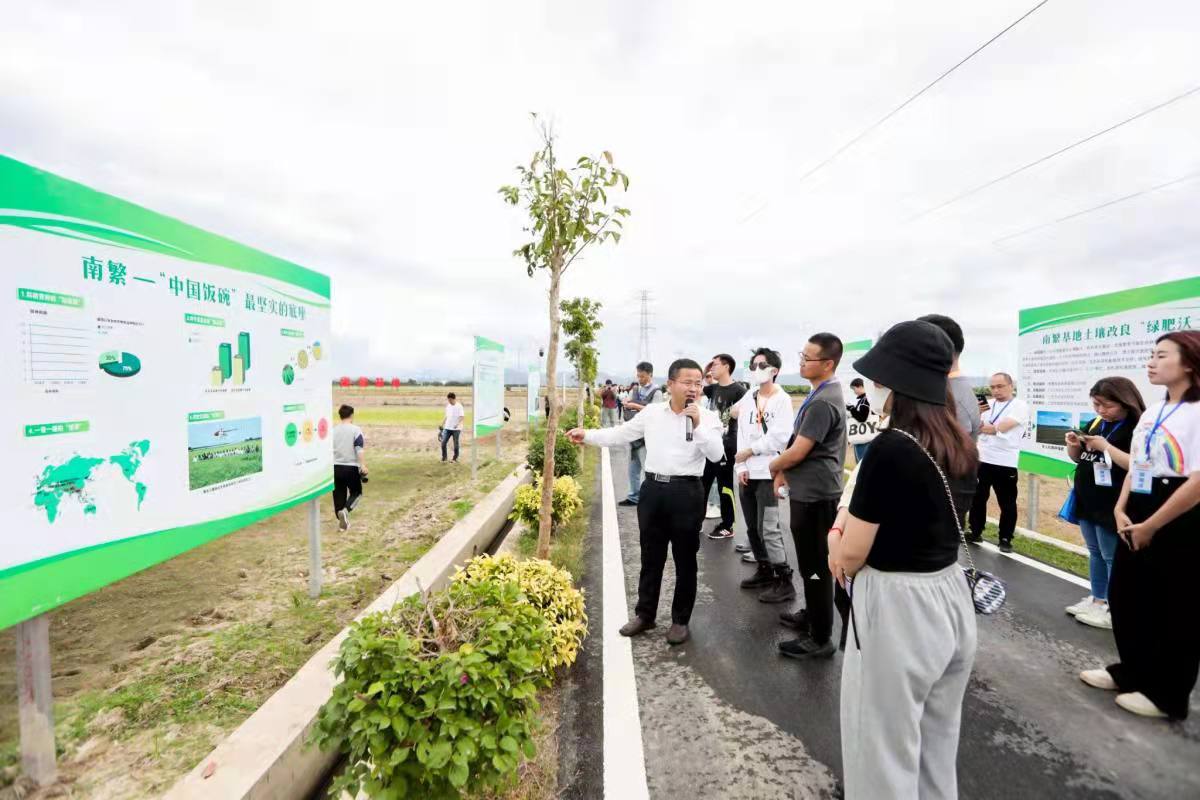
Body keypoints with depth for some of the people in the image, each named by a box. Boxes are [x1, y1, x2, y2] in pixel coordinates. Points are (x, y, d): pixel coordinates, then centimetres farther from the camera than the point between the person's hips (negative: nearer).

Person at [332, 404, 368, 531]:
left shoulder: (332, 430, 8)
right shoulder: (356, 430, -6)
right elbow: (359, 449, -15)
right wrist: (363, 465, -18)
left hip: (335, 467, 4)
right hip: (351, 467, -4)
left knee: (339, 494, 12)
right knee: (356, 493, 10)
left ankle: (342, 521, 15)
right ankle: (345, 511, -16)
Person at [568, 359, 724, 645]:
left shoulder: (708, 418, -3)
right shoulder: (651, 412, 4)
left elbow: (716, 455, -13)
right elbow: (620, 434, 11)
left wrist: (698, 425, -21)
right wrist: (587, 435, 6)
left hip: (686, 493, -2)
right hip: (653, 489, 3)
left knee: (685, 560, 11)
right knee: (650, 557, 15)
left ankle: (681, 620, 29)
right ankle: (645, 614, 32)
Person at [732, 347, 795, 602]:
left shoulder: (782, 399, -5)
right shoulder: (747, 398, 12)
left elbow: (780, 437, -15)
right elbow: (741, 433, 9)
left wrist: (749, 451, -9)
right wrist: (740, 467, 1)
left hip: (768, 473, -6)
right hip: (747, 473, 6)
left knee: (768, 528, -8)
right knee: (753, 527, 13)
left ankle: (784, 582, 3)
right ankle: (764, 571, 28)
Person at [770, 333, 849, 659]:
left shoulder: (822, 402, -23)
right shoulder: (823, 394, 11)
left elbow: (797, 452, -22)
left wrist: (773, 466, -3)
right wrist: (785, 471, 11)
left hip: (814, 493, -10)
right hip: (811, 489, 10)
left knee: (815, 566, 1)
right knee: (812, 562, 22)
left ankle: (820, 639, 14)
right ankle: (813, 614, 38)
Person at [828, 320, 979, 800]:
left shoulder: (891, 447, -23)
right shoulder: (960, 446, 1)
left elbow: (851, 554, -17)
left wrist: (835, 540, 3)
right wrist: (853, 531, 3)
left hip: (899, 609, -8)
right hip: (951, 599, 8)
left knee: (885, 752, 13)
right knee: (937, 743, 27)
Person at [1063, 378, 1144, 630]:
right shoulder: (1094, 424, 8)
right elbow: (1078, 458, 16)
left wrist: (1106, 446, -24)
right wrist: (1073, 444, -4)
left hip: (1112, 506, -7)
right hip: (1087, 502, 7)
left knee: (1112, 558, 2)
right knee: (1095, 553, 17)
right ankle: (1097, 599, 28)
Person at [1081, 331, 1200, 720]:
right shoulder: (1152, 411, 10)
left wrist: (1150, 526, -14)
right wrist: (1121, 510, 2)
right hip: (1137, 518, 8)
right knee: (1124, 598, 16)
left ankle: (1167, 695, 23)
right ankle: (1131, 672, 33)